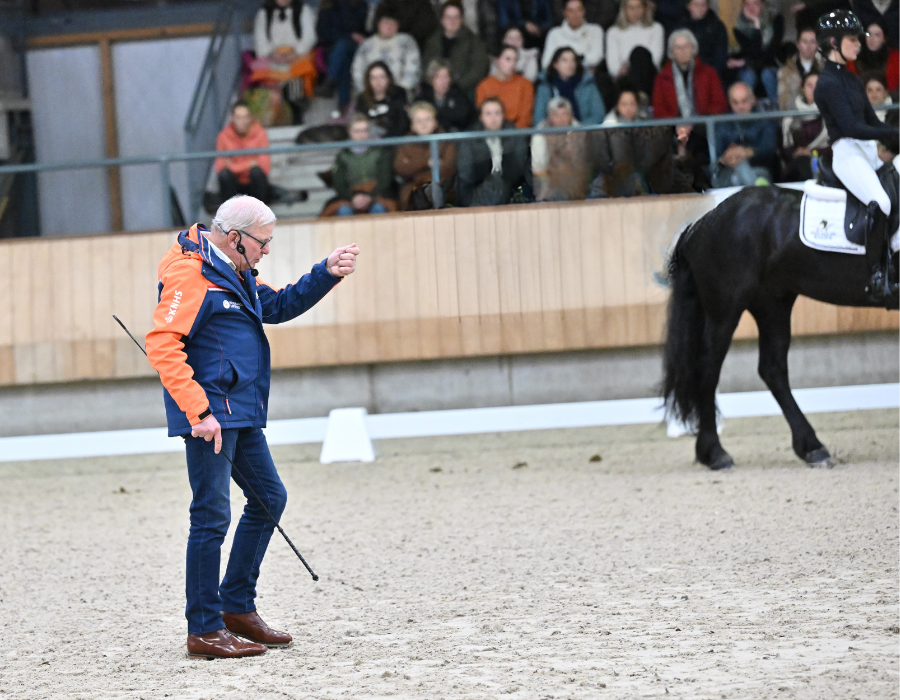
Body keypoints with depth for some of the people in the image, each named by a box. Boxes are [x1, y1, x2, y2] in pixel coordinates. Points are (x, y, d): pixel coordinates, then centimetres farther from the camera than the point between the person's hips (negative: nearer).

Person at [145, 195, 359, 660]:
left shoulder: (235, 274, 17)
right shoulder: (190, 274, -15)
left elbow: (278, 307, 22)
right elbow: (162, 347, -21)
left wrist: (327, 273, 7)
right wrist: (198, 412, -25)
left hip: (241, 416, 11)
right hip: (210, 417, -10)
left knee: (269, 499, 16)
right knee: (212, 516, -8)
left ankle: (237, 607, 24)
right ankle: (204, 631, -2)